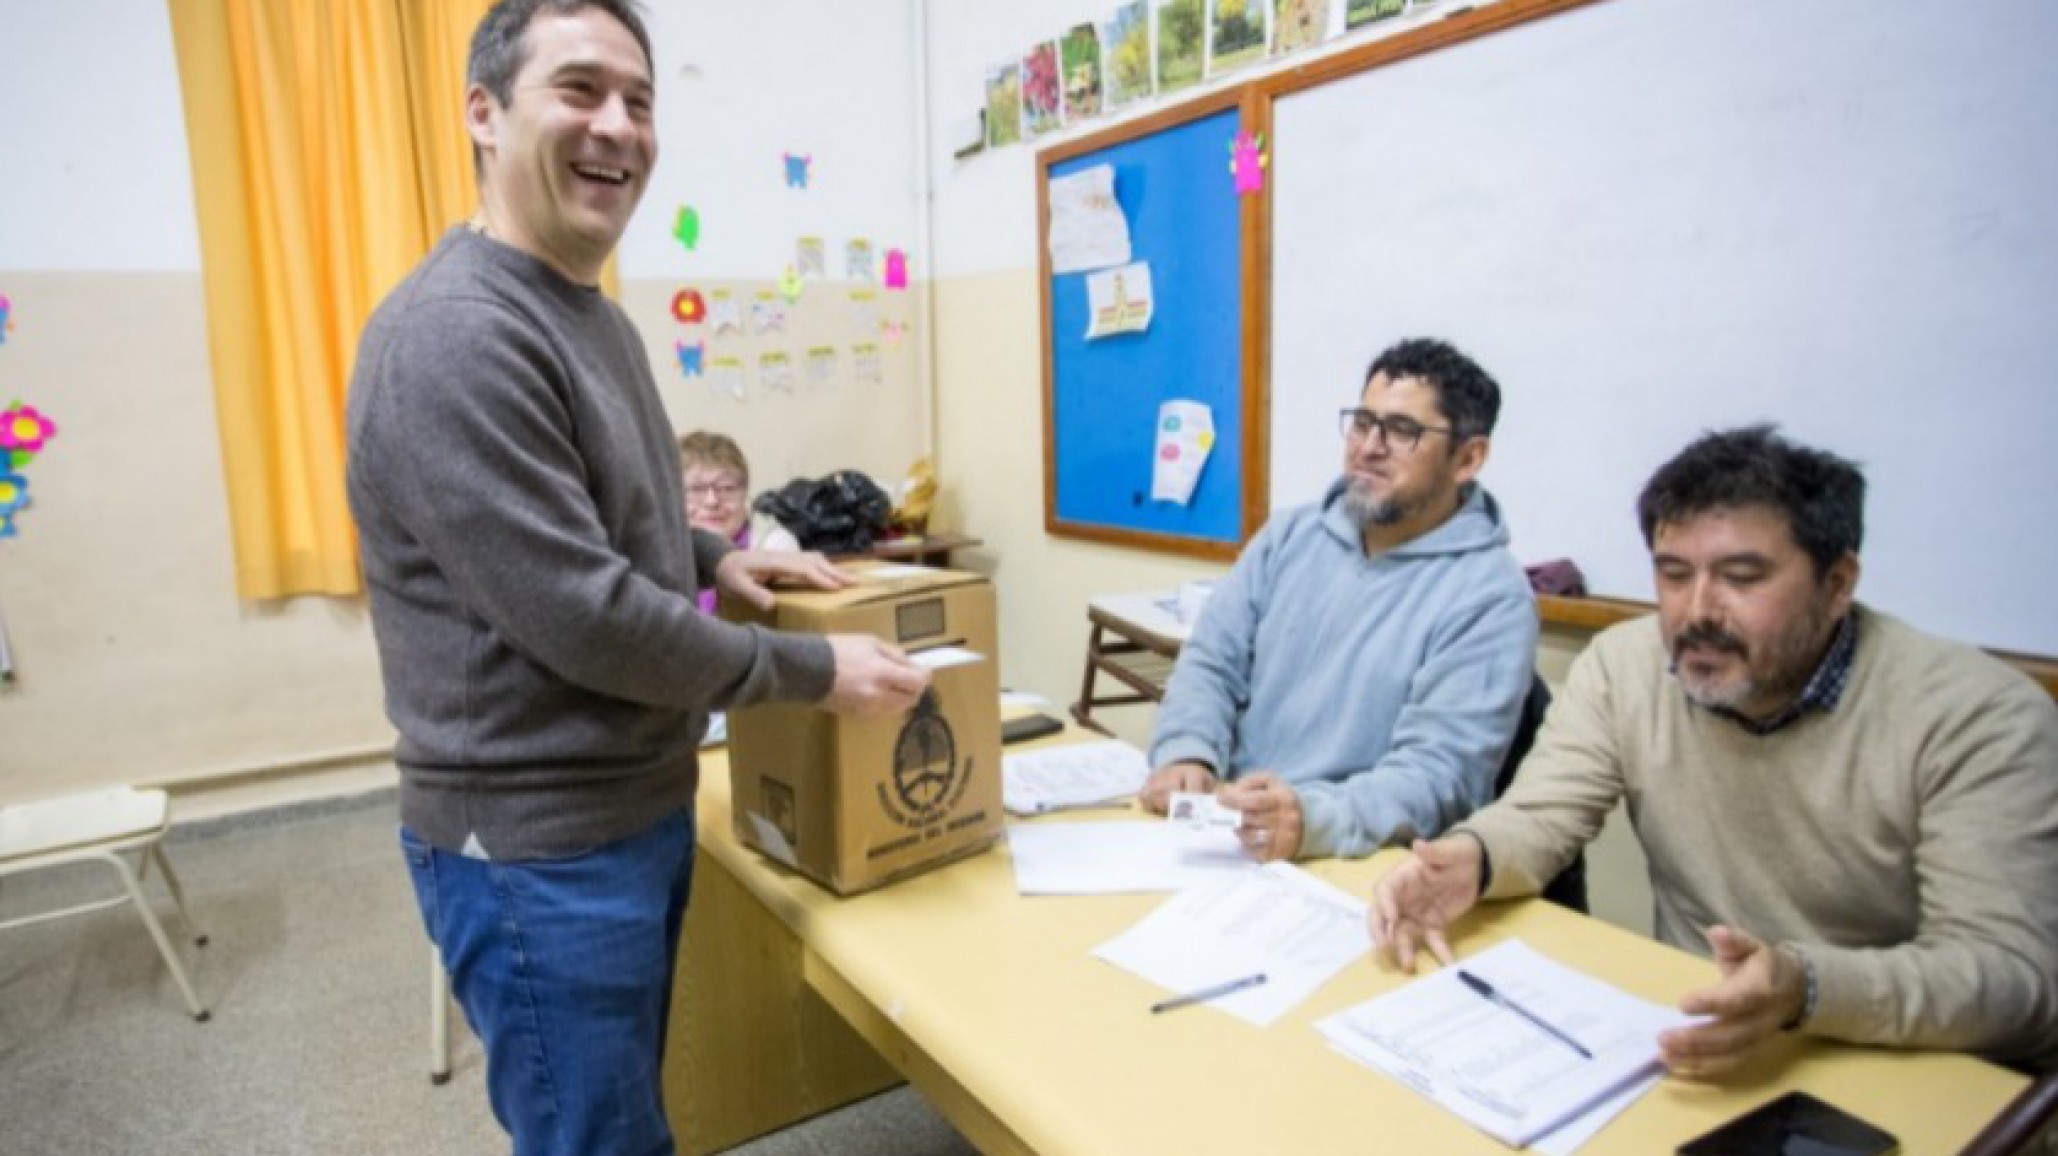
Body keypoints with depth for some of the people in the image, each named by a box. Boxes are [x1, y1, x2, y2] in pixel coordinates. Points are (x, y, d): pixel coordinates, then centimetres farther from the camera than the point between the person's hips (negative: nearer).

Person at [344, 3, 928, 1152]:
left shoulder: (597, 318, 10)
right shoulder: (455, 333, -22)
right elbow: (581, 612, -25)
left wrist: (713, 557, 8)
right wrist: (813, 669, -17)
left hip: (642, 807, 9)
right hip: (539, 845, -9)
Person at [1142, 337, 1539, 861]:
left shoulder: (1490, 595, -7)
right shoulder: (1290, 535, 9)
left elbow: (1440, 771, -16)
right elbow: (1212, 660, 5)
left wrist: (1314, 818, -34)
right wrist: (1187, 755, -15)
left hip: (1369, 867, -4)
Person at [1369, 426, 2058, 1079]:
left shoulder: (1982, 718, -14)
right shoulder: (1622, 665, -4)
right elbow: (1540, 817, -2)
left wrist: (1808, 988, -39)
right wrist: (1472, 857, -26)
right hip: (1692, 1060, 3)